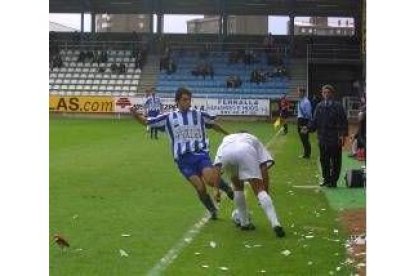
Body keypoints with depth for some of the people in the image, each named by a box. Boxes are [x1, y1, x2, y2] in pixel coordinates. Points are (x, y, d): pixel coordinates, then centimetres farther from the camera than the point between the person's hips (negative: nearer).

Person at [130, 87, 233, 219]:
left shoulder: (200, 115, 10)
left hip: (201, 154, 0)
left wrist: (228, 134, 33)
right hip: (183, 159, 0)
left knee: (210, 179, -26)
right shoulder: (169, 117, 7)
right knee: (200, 188, -10)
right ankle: (212, 210, 16)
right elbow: (146, 121, 10)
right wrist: (135, 114, -9)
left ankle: (224, 186, 9)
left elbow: (214, 124, 26)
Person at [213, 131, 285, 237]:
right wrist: (265, 191, 29)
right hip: (246, 151, -2)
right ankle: (275, 224, -14)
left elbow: (217, 167, 33)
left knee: (238, 187, 26)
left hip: (226, 154, 2)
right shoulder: (254, 139, 40)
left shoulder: (226, 139, 46)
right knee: (259, 190, 1)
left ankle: (244, 223, 27)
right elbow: (264, 167, 27)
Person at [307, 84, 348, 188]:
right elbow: (314, 121, 13)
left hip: (335, 139, -4)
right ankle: (326, 179, 22)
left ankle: (333, 180, 10)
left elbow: (344, 121, -5)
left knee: (335, 161, 1)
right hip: (323, 138, 4)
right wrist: (309, 128, -4)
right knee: (324, 160, 10)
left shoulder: (338, 106, -3)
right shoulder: (319, 106, 9)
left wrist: (343, 135, -14)